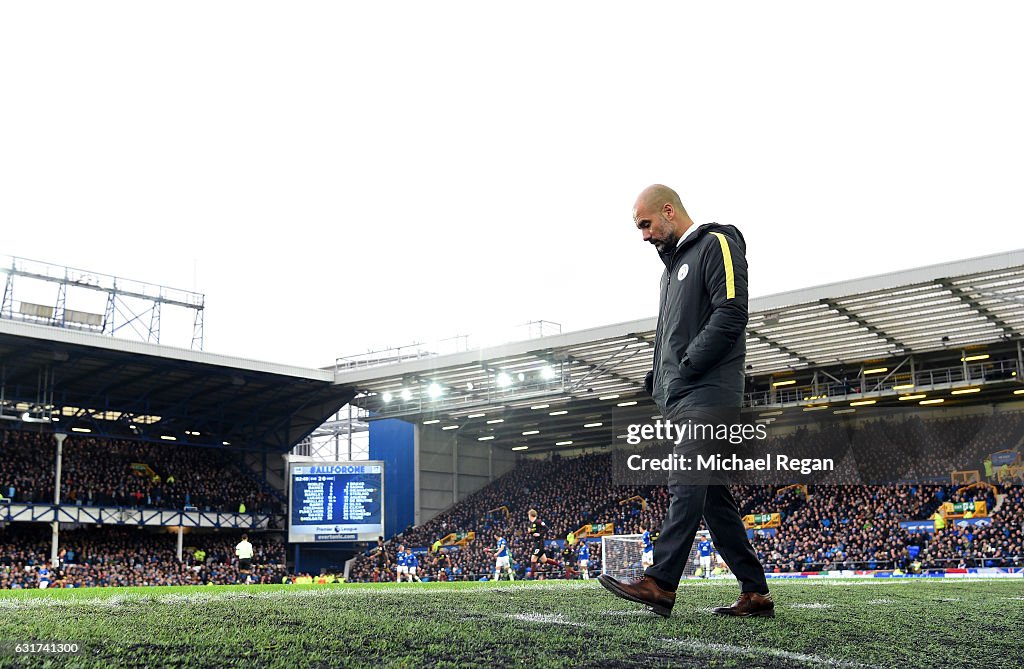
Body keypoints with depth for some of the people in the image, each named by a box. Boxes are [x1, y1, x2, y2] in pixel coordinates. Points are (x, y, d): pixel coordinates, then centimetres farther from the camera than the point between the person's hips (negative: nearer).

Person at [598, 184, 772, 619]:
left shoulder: (717, 244, -2)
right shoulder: (674, 264, 26)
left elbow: (731, 314, -16)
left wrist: (686, 367, -15)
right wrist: (660, 382, 12)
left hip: (707, 396, -10)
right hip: (681, 400, 10)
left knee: (686, 486, -15)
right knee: (713, 495, 7)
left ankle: (659, 584, -20)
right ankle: (755, 594, 10)